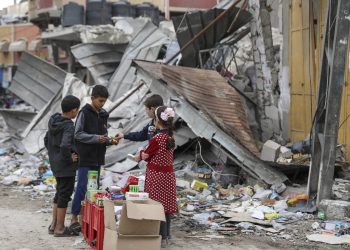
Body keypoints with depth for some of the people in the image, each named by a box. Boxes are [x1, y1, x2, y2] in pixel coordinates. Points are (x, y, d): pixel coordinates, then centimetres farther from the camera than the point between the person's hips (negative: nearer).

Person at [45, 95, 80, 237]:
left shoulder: (53, 122, 5)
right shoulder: (69, 126, -21)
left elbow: (46, 140, 15)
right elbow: (65, 146, -35)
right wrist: (69, 159, -20)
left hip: (55, 165, 9)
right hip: (66, 167, -9)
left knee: (59, 193, 19)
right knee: (65, 195, 2)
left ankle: (54, 225, 26)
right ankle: (60, 228, 10)